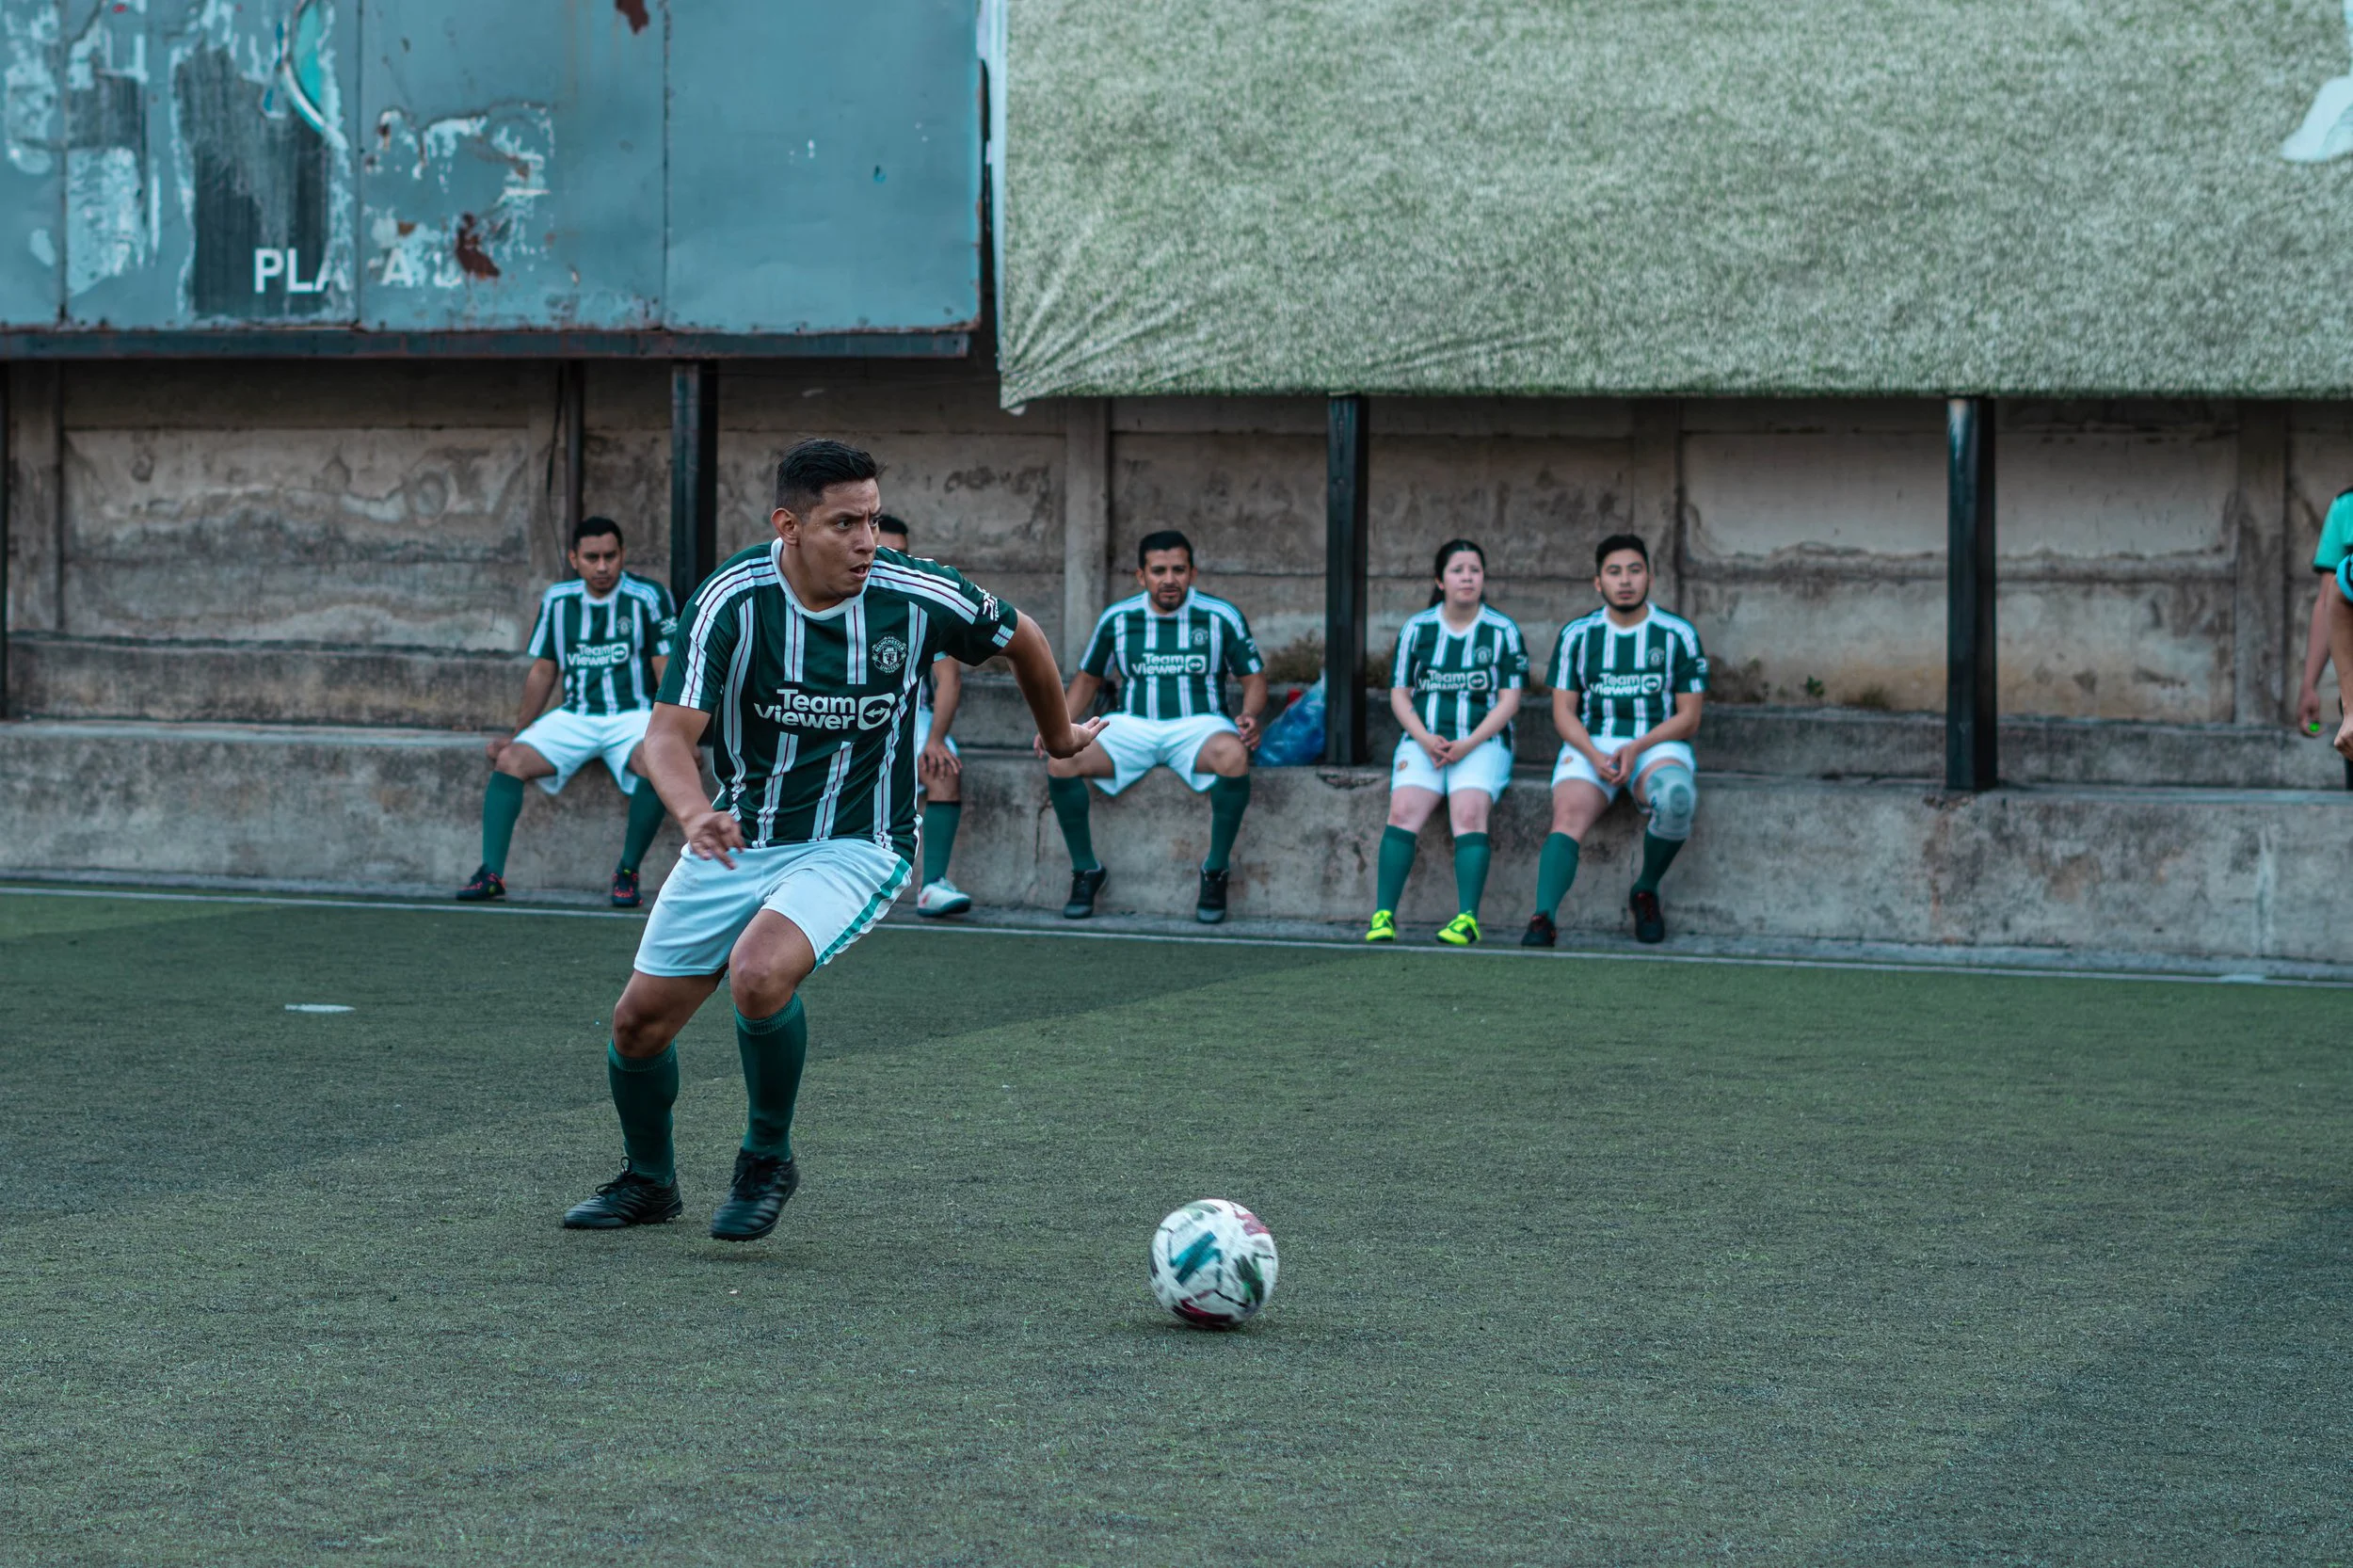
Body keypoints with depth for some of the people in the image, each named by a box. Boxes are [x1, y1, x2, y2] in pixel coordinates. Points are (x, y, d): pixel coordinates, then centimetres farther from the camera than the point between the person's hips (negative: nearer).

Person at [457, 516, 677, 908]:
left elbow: (667, 671, -5)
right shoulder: (557, 600, 8)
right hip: (573, 716, 4)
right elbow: (543, 672, 16)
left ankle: (627, 872, -19)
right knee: (509, 759, -19)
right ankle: (491, 873, -19)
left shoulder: (649, 597, -4)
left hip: (632, 715, -4)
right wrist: (516, 733, 13)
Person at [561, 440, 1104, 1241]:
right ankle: (649, 1181, 33)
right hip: (737, 837, 2)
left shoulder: (916, 596, -15)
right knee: (639, 1020, 3)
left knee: (758, 974, -30)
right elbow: (669, 733, -21)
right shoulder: (732, 598, -17)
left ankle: (768, 1158, -4)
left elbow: (1020, 635, 5)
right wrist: (695, 813, -42)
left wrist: (1059, 735, 21)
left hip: (855, 844, -2)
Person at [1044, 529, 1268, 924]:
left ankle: (1215, 870, -18)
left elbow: (1254, 676, 7)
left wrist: (1250, 716, -15)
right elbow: (1089, 677, 20)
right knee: (1061, 762, -25)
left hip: (1197, 726, -2)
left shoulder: (1221, 617, 2)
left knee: (1233, 756, -38)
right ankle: (1085, 870, -6)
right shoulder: (1116, 619, 8)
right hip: (1131, 727, 2)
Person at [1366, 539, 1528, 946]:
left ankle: (1467, 918, -33)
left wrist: (1468, 744, -12)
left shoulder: (1502, 632, 5)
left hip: (1482, 742, -2)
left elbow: (1509, 701, 1)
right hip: (1423, 740, 2)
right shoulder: (1417, 629, 11)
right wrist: (1425, 739, -9)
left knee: (1469, 812, -28)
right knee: (1403, 809, -23)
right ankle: (1384, 915, -27)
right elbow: (1399, 695, 9)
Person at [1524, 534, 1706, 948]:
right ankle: (1543, 920, -46)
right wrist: (1595, 755, -14)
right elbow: (1563, 711, 6)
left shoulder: (1678, 635, 6)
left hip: (1658, 745, -1)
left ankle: (1646, 890, -10)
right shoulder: (1577, 635, 10)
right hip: (1590, 744, 1)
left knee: (1675, 798, -35)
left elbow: (1688, 718, 3)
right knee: (1569, 813, -30)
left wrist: (1637, 748, -13)